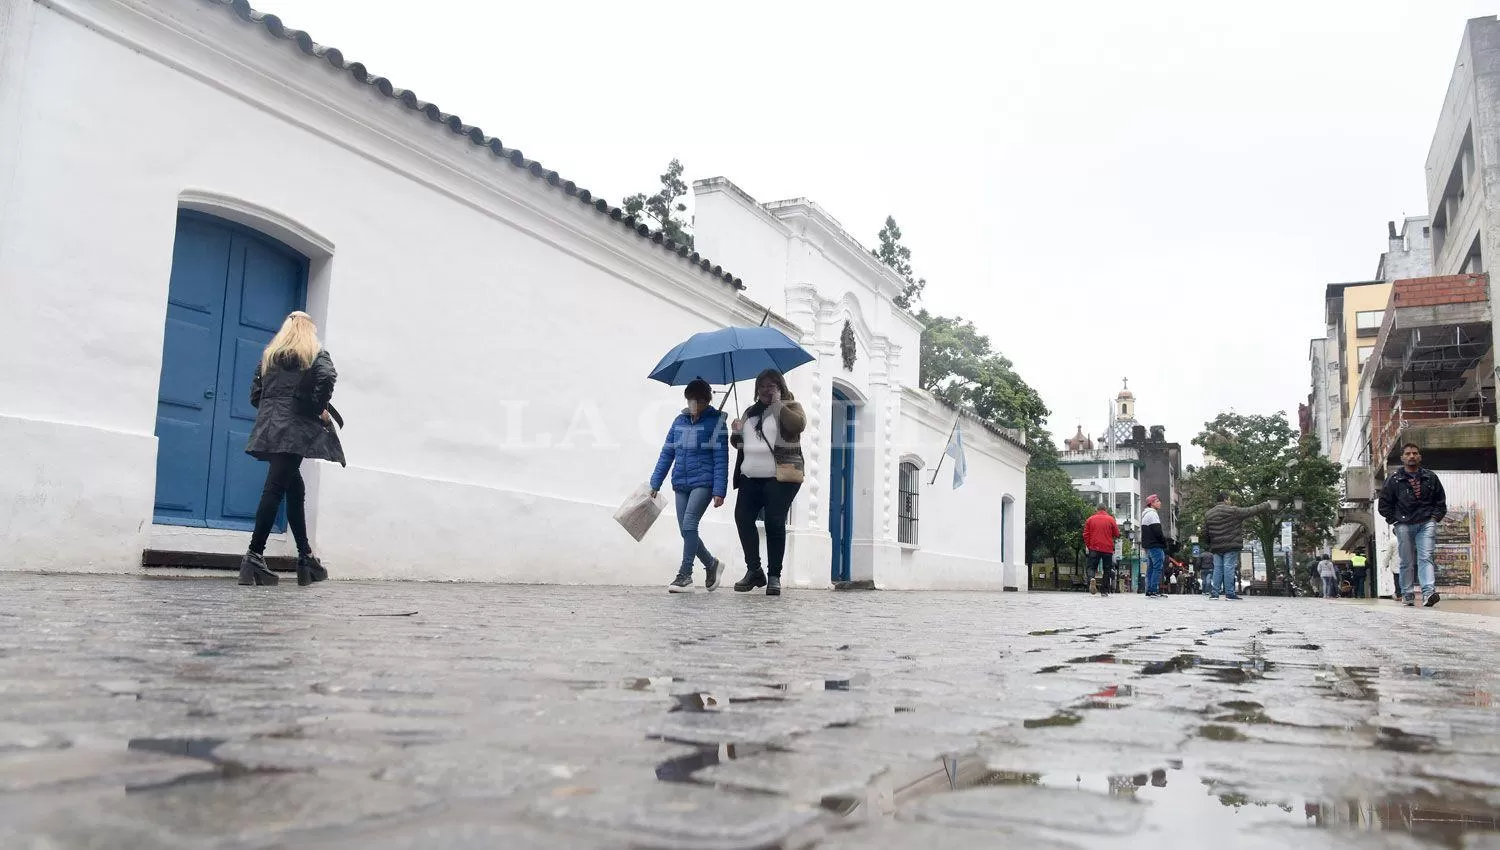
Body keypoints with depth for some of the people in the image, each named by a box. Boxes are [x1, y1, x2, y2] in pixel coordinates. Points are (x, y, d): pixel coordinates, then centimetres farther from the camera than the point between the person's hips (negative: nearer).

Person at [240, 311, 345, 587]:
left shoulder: (269, 355, 21)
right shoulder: (316, 354, 6)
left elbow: (255, 394, 14)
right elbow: (327, 377, -15)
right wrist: (320, 410, -5)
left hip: (269, 428, 6)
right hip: (295, 429, -6)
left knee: (295, 489, 12)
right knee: (275, 490, -8)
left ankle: (306, 557, 14)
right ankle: (254, 557, -13)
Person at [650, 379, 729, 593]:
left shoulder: (716, 421, -4)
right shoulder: (679, 421, 10)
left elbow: (721, 459, -7)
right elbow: (667, 453, 13)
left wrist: (719, 491, -13)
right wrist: (655, 483, 11)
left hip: (703, 483, -5)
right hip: (681, 484, 6)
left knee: (689, 524, -20)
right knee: (686, 531, 6)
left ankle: (685, 575, -14)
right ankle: (711, 564, 28)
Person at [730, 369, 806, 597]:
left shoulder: (790, 406, 6)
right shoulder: (751, 412, 22)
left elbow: (798, 425, -17)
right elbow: (740, 444, 29)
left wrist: (777, 404, -10)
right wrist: (736, 433, 7)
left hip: (780, 477, -5)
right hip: (751, 477, 5)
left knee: (774, 523, -10)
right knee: (743, 517, -8)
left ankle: (774, 576, -1)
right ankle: (754, 571, 3)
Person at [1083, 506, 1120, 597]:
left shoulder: (1090, 519, 4)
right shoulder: (1111, 519, 2)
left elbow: (1086, 535, 3)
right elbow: (1117, 534, 4)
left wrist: (1088, 545, 13)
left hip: (1094, 548, 0)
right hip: (1108, 549, 0)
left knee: (1091, 567, 2)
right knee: (1107, 570, 7)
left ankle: (1091, 578, -30)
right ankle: (1104, 591, 6)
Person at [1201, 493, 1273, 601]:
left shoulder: (1208, 514, 10)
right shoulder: (1233, 511, -6)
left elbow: (1205, 533, 12)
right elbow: (1250, 511, 1)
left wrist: (1209, 544, 23)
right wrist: (1266, 506, 13)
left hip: (1216, 547, 5)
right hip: (1231, 546, -5)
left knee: (1218, 568, 7)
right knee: (1229, 568, -5)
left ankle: (1215, 593, 4)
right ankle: (1230, 593, -5)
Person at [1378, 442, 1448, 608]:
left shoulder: (1430, 477, 11)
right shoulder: (1394, 479, 6)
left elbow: (1441, 501, 17)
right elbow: (1384, 504, 8)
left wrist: (1435, 517, 5)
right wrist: (1395, 521, 1)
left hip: (1426, 524, 0)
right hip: (1404, 525, 0)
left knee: (1425, 558, -12)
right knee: (1407, 562, 2)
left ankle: (1429, 592, -23)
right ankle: (1408, 596, 7)